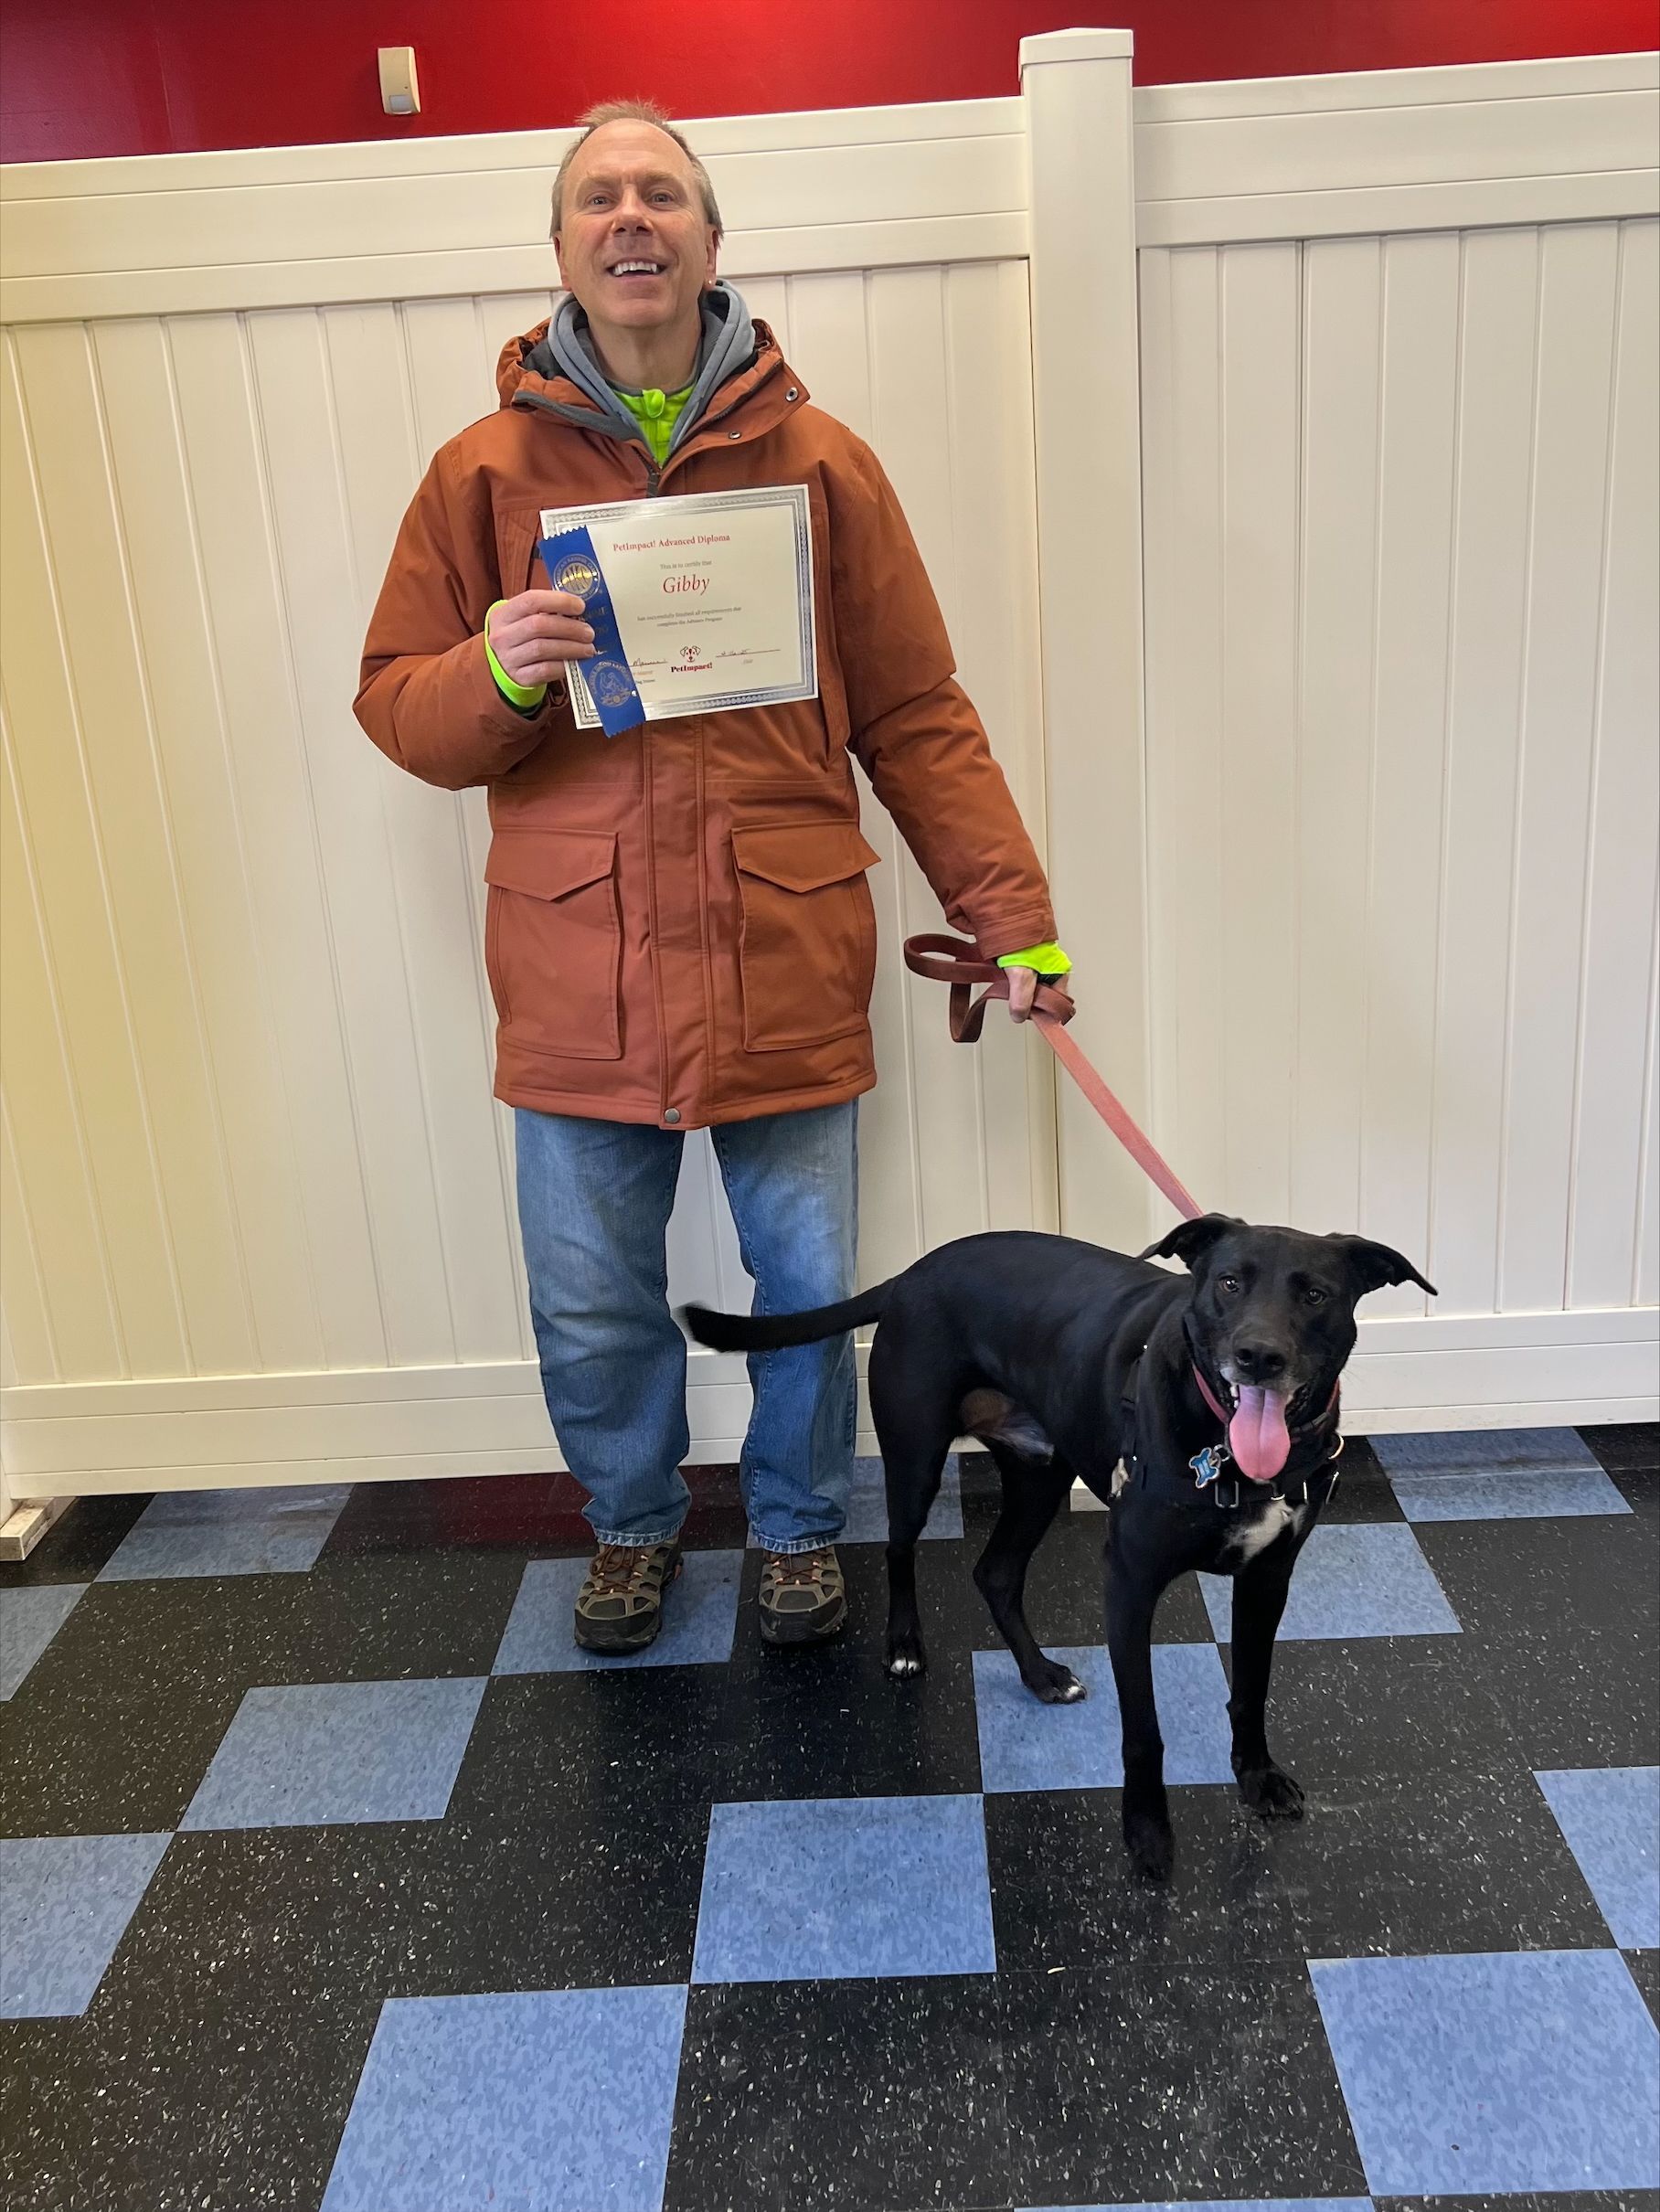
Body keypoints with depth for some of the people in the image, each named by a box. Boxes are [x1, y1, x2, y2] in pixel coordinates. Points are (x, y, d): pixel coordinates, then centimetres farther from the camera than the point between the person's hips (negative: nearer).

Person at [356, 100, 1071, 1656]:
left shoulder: (821, 464, 2)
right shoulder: (483, 473, 4)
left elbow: (917, 719, 3)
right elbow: (396, 709, 5)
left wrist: (1011, 916, -2)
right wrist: (495, 673, -17)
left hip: (788, 971, 0)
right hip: (576, 983, 1)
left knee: (808, 1289, 12)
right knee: (593, 1312, 12)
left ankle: (798, 1526, 39)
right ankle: (634, 1524, 41)